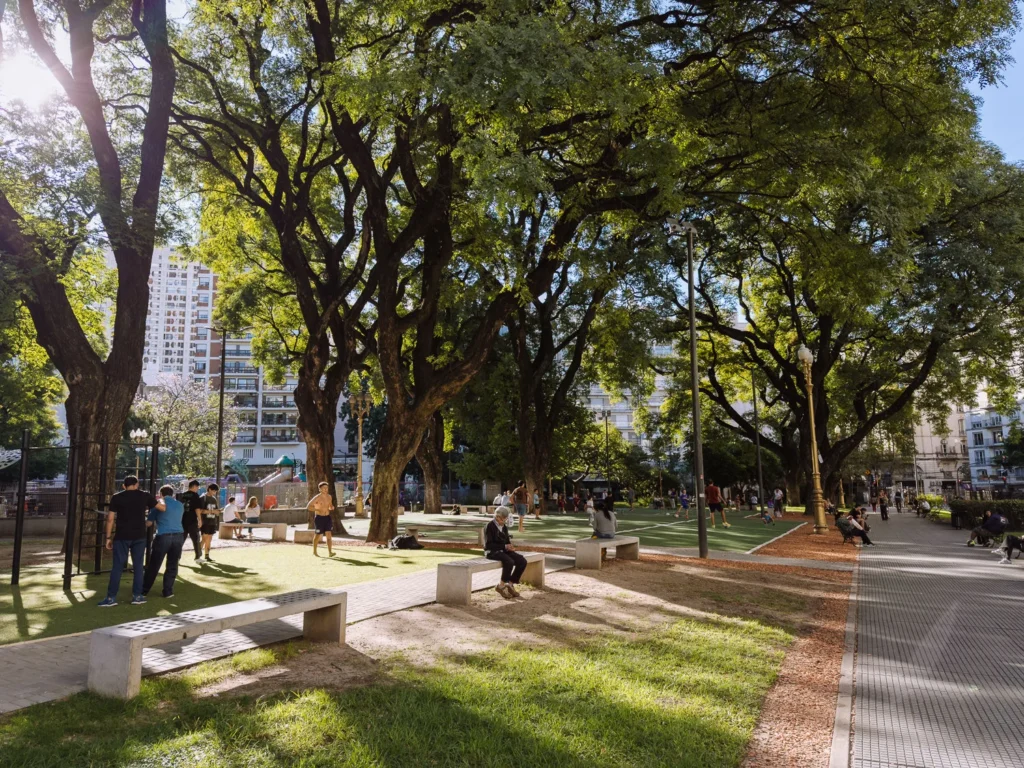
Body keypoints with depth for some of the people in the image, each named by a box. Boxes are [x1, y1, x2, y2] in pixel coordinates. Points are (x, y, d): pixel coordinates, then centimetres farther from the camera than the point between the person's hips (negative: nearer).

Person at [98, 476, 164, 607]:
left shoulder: (116, 497, 0)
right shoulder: (145, 496, 2)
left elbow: (110, 519, -2)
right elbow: (163, 508, 8)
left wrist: (108, 537, 4)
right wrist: (160, 500, 30)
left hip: (122, 536, -1)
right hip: (139, 536, 1)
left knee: (117, 566, 3)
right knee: (138, 565, 8)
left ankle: (111, 597, 4)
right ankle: (137, 596, 10)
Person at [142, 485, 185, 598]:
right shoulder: (180, 505, 15)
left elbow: (149, 522, 8)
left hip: (163, 536, -3)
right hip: (178, 535, 3)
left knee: (153, 565, 5)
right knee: (172, 565, 9)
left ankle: (144, 591, 13)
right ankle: (168, 591, 12)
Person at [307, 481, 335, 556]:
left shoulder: (329, 496, 5)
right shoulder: (317, 497, -12)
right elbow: (308, 507, -14)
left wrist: (332, 507, -3)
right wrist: (318, 510, -23)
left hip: (327, 517, 4)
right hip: (319, 518, -4)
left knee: (329, 534, -9)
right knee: (318, 535, 8)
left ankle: (330, 552, -14)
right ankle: (314, 552, 28)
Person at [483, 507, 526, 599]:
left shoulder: (504, 527, 13)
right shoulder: (490, 526, -10)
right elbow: (488, 545, -16)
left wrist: (510, 547, -6)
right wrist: (504, 546, -22)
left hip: (503, 550, 8)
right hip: (492, 552, -7)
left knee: (522, 561, -14)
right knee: (509, 562, -34)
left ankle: (510, 584, -2)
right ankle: (501, 585, -14)